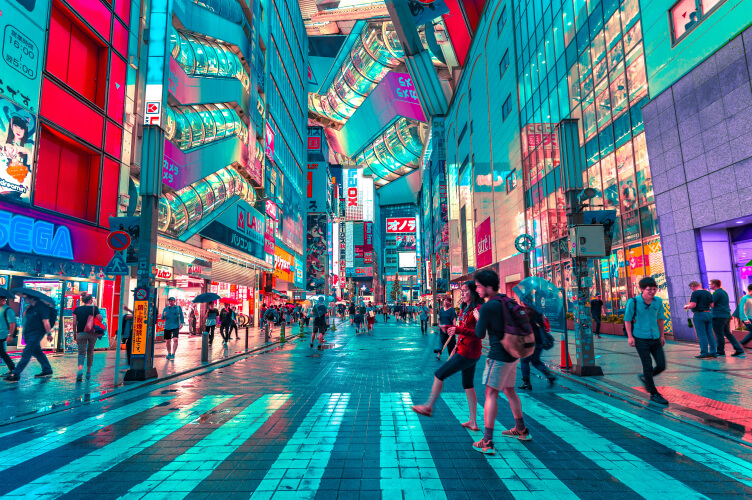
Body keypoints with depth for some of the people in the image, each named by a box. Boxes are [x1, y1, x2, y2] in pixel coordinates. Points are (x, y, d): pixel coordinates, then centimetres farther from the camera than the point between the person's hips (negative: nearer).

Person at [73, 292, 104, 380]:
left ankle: (80, 369, -22)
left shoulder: (77, 309, 3)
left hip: (81, 333, 0)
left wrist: (75, 334, 13)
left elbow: (74, 323, 4)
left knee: (81, 352, 4)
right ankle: (88, 372, 22)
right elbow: (100, 319, -5)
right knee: (90, 352, 15)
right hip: (92, 333, 0)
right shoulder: (94, 308, -3)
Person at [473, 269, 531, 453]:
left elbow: (480, 334, -10)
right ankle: (521, 430, 36)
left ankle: (487, 442, -6)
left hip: (499, 356, -9)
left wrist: (477, 318, 7)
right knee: (509, 390, 22)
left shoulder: (488, 307, -18)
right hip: (513, 354, 9)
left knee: (491, 394, -6)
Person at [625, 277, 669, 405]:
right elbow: (627, 320, -5)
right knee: (648, 366, 0)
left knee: (662, 365, 6)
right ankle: (654, 394, 12)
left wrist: (662, 335, 16)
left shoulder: (658, 301, 2)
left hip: (655, 338, 5)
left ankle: (644, 377, 33)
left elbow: (660, 318, 14)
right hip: (641, 339, -5)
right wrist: (630, 336, -8)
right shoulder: (633, 302, -11)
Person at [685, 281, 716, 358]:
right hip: (708, 314, 7)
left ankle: (704, 354, -3)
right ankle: (713, 353, 12)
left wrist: (686, 306, 1)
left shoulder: (695, 293, -11)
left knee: (702, 335, -4)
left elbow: (693, 305, -18)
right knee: (710, 334, 10)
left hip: (699, 314, -7)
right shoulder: (708, 293, 12)